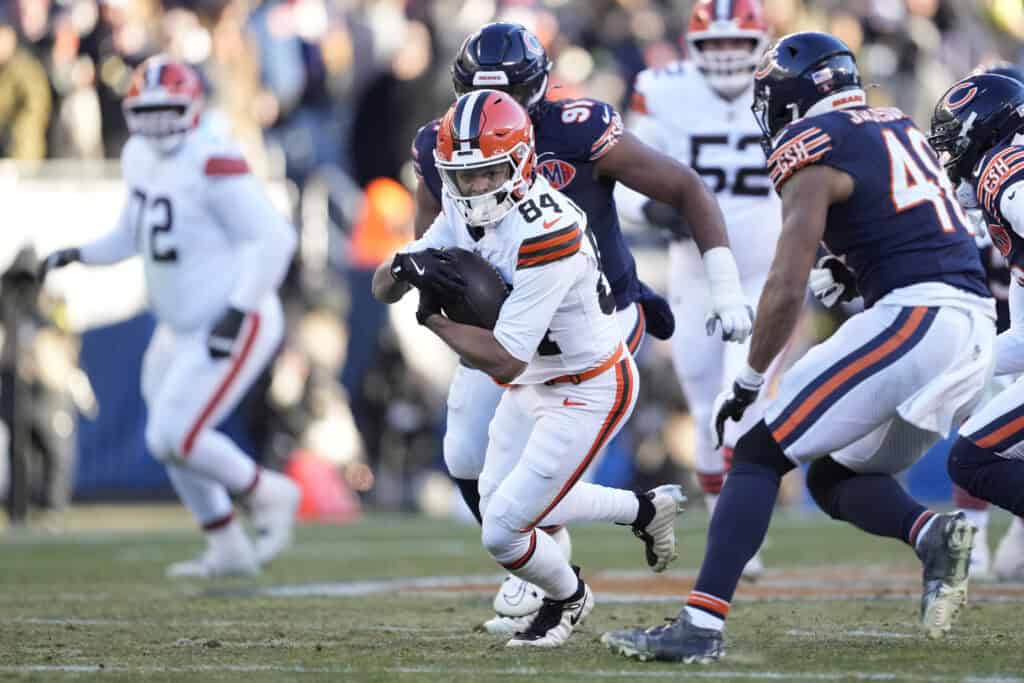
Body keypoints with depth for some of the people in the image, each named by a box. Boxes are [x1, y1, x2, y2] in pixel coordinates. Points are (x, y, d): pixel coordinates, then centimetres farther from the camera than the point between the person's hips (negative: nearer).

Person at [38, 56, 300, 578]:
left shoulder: (211, 164, -23)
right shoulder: (139, 158, 5)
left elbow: (274, 238, -23)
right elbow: (132, 235, 22)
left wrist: (238, 311, -27)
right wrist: (77, 255, 6)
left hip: (234, 329, -9)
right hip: (184, 328, 9)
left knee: (174, 440, -13)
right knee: (169, 441, 16)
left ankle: (265, 493, 10)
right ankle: (228, 549, 30)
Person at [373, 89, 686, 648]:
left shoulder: (546, 235, -34)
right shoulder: (467, 211, -7)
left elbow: (503, 361, -31)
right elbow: (382, 289, -7)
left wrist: (432, 316, -21)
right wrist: (407, 266, -30)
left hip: (589, 391, -9)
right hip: (535, 385, 9)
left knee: (502, 532, -9)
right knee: (500, 503, 22)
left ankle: (567, 598, 24)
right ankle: (645, 509, 36)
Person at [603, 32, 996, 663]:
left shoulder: (814, 151, -3)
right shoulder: (898, 128, 21)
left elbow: (787, 290, -7)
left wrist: (748, 382, 2)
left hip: (914, 317, -8)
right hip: (977, 329, 8)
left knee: (760, 453, -5)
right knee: (835, 478, 19)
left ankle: (701, 624, -14)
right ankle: (932, 533, -7)